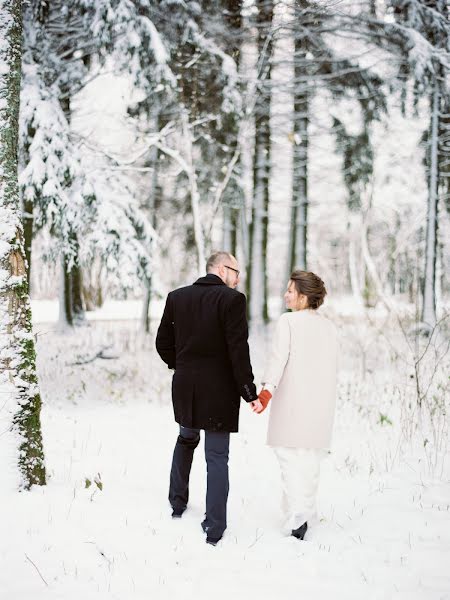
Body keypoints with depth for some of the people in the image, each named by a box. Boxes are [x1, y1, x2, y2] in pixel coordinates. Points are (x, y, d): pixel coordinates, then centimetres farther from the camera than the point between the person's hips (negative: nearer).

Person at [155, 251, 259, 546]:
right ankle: (214, 528, 3)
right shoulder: (232, 299, -13)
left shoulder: (176, 297, 3)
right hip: (219, 391, -5)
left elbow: (164, 343, 7)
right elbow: (238, 350, -17)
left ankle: (178, 502, 36)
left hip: (185, 388, 5)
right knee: (217, 457, 2)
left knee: (186, 439, 28)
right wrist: (249, 392, -12)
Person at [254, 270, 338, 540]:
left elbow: (279, 358, -18)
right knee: (312, 457, 14)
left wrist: (267, 391, -24)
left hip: (293, 402, -5)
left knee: (291, 457, 0)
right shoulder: (329, 326, 8)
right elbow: (332, 367, 10)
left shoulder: (288, 321, -7)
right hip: (322, 404, 5)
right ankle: (306, 512, 23)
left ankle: (297, 518, -8)